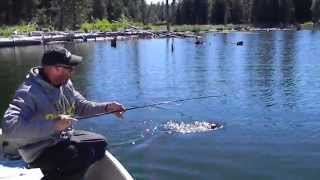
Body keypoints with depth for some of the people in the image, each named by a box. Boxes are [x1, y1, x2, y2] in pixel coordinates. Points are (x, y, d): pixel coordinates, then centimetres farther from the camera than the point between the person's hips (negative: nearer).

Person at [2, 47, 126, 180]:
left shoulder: (65, 84, 0)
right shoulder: (28, 93, -28)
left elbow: (81, 105, 11)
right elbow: (9, 128, -40)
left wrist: (107, 107, -5)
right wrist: (53, 124, -42)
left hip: (63, 138, 9)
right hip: (40, 150, -9)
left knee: (99, 143, 7)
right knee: (84, 155, -24)